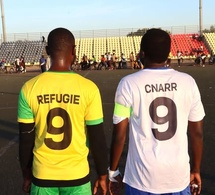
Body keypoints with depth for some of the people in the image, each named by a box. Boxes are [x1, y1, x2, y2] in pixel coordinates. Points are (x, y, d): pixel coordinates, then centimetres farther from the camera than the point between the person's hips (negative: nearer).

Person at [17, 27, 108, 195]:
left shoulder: (29, 88, -9)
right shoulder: (88, 88, -14)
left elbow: (26, 140, -2)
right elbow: (97, 139, -8)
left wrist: (27, 175, 12)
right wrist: (102, 175, 5)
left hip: (42, 175, 2)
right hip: (77, 174, -1)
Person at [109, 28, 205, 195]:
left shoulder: (129, 84, -10)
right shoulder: (188, 82, -3)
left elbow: (119, 135, -7)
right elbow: (197, 133, 2)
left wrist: (113, 171, 7)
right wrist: (196, 170, 15)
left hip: (142, 178, -2)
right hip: (179, 176, 2)